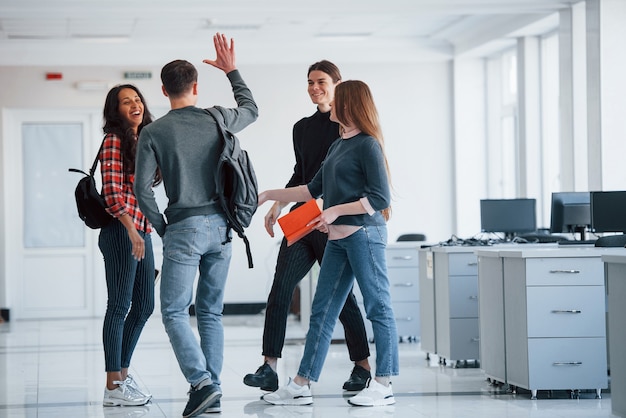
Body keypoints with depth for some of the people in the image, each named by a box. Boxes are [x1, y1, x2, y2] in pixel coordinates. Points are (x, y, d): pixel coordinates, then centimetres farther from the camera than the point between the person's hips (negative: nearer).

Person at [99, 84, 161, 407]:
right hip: (120, 231, -8)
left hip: (141, 230, 8)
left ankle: (123, 372, 23)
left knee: (144, 306, 12)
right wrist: (131, 230, -22)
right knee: (119, 306, -6)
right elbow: (112, 191, -15)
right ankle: (113, 387, -3)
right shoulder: (114, 140, -8)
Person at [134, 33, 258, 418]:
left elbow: (142, 188, -8)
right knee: (211, 311, 10)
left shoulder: (153, 133, -4)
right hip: (221, 227, 4)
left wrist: (162, 228, 4)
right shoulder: (218, 120, 4)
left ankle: (201, 381, -18)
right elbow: (251, 109, 27)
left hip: (184, 228, -4)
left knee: (175, 311, -1)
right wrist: (231, 70, 34)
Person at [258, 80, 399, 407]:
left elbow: (380, 198, -14)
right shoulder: (337, 146, 18)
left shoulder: (367, 145, -8)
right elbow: (314, 189, 25)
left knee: (378, 307, -1)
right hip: (338, 239, 9)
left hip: (364, 234, -9)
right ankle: (301, 386, 9)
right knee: (322, 312, 7)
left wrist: (336, 211, -15)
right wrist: (270, 195, 25)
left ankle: (383, 386, 4)